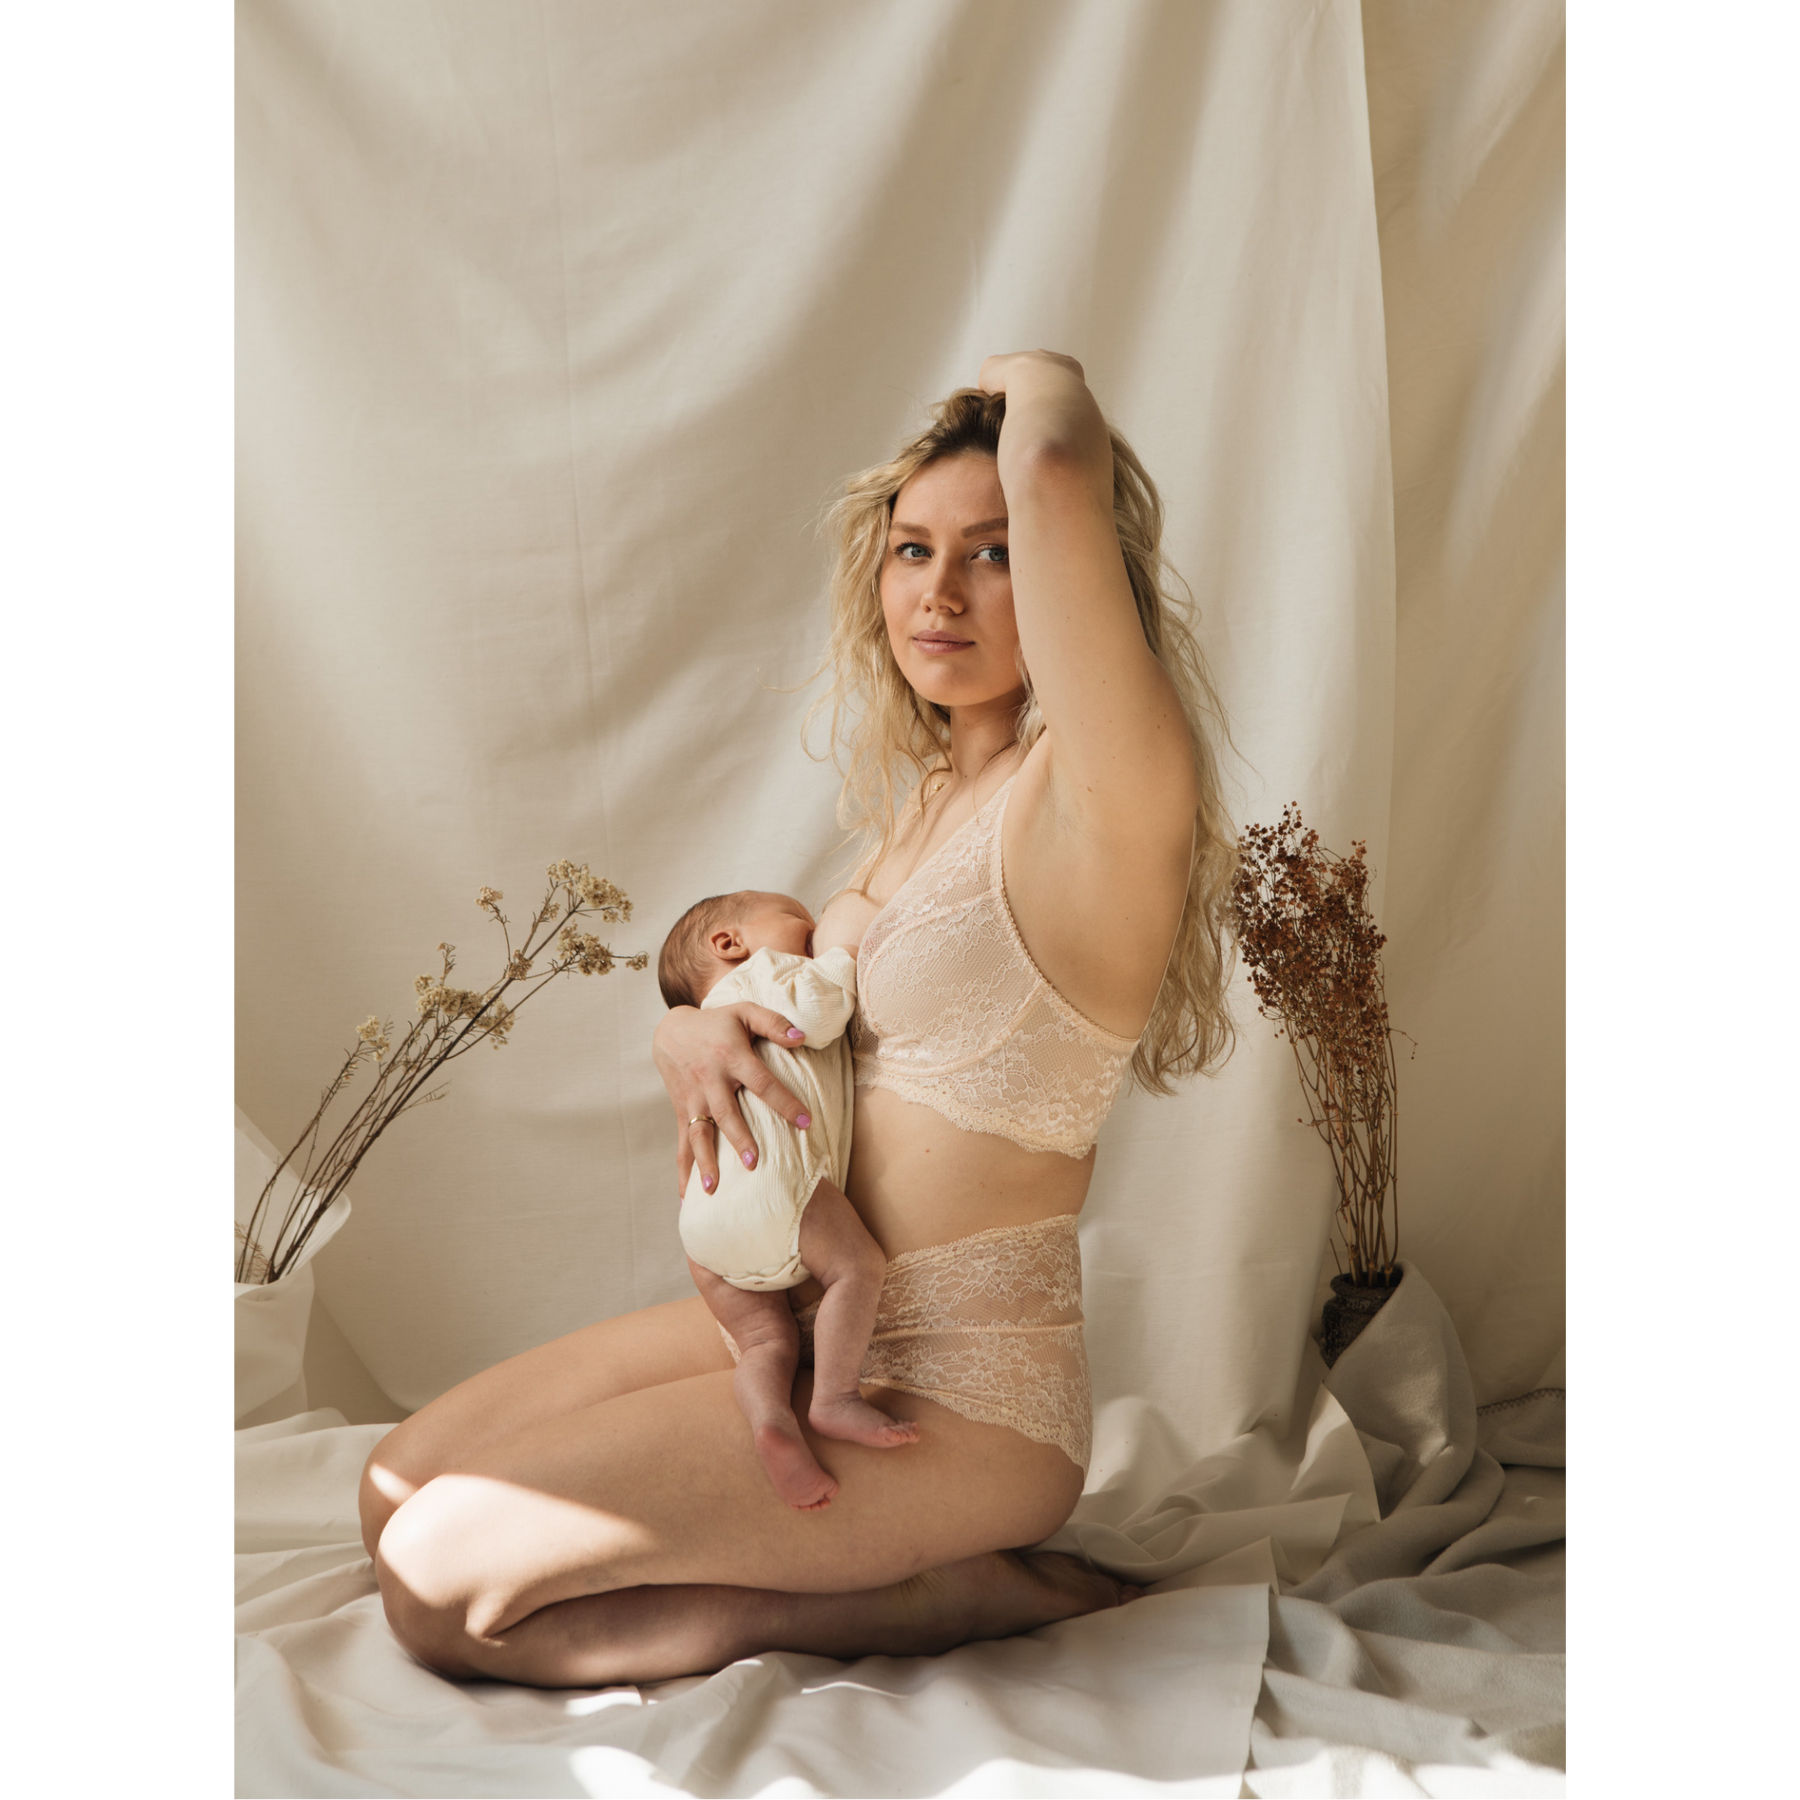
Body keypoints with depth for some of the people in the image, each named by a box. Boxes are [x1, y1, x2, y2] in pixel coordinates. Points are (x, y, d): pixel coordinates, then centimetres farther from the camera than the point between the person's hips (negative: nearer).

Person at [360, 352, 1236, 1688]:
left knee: (442, 1577, -11)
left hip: (955, 1394, -9)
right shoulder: (928, 804, 9)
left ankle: (944, 1596, -2)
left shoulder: (1099, 796, -19)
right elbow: (733, 988, 17)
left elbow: (1058, 467, -34)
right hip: (800, 1315, 9)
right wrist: (693, 1034, -8)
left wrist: (1039, 375, -10)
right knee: (399, 1487, 10)